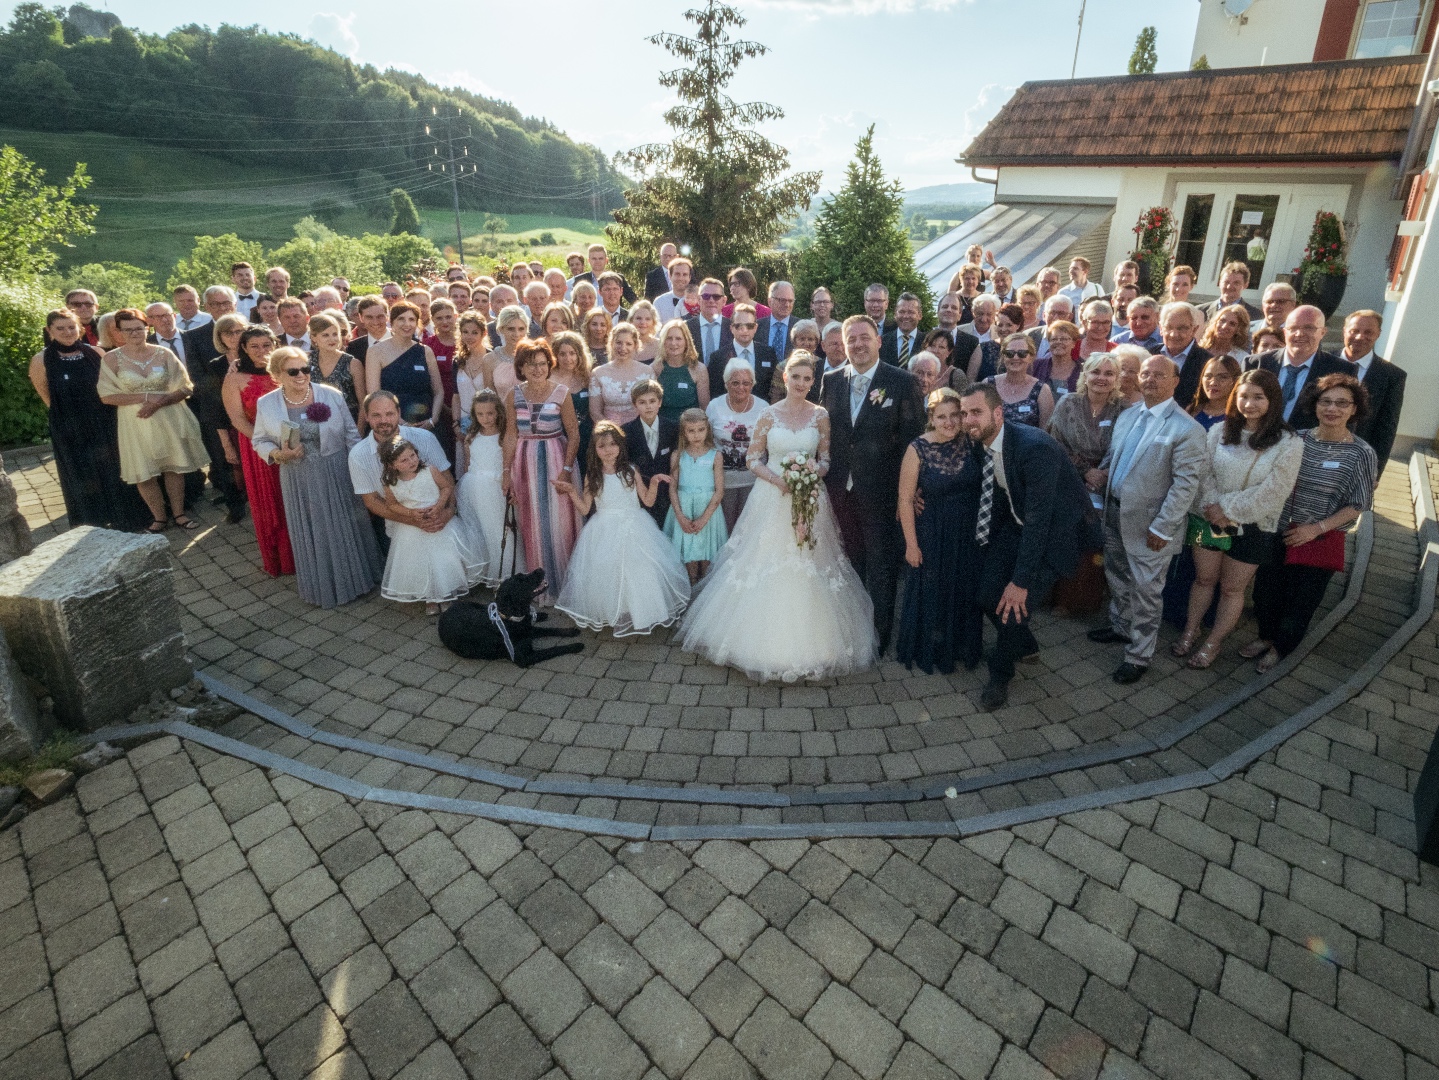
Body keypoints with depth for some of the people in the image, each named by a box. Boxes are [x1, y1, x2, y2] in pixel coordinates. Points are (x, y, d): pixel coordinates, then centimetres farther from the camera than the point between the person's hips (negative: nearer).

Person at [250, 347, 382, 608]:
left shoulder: (332, 395, -7)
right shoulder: (266, 404, -4)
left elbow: (351, 435, -1)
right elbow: (259, 441, 6)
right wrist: (277, 454, -15)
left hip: (337, 474, -1)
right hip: (298, 480, 1)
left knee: (345, 527, 10)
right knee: (310, 532, 11)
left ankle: (355, 576, 30)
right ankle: (321, 586, 29)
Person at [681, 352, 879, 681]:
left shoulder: (820, 416, 2)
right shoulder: (769, 415, 0)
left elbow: (827, 459, 6)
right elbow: (753, 460, 1)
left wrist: (814, 474, -16)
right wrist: (778, 480, -15)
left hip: (810, 500, 1)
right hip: (771, 500, 0)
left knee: (808, 573, 3)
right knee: (766, 566, 2)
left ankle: (805, 644, 20)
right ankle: (766, 640, 20)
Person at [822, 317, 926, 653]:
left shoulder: (902, 382, -7)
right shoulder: (831, 381, 5)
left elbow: (913, 436, -8)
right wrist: (820, 474, 0)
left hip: (879, 488, -3)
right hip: (840, 487, 4)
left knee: (880, 565, 9)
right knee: (850, 560, 16)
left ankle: (879, 633, 26)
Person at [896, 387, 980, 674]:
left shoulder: (969, 443, -6)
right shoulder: (918, 450, -17)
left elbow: (979, 487, 4)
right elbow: (905, 499, -15)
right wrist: (911, 543, -14)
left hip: (967, 533, 4)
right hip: (932, 534, -4)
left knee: (964, 591, 18)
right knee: (930, 593, 11)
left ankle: (963, 646, 41)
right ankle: (928, 651, 33)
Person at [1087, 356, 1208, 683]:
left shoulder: (1186, 429, -16)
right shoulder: (1127, 416, 6)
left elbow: (1186, 483, -17)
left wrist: (1161, 528, -18)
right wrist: (1101, 473, -2)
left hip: (1148, 524, -7)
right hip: (1115, 512, 7)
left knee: (1146, 591, 6)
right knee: (1117, 577, 22)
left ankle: (1139, 655, 20)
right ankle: (1121, 626, 45)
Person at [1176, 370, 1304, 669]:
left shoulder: (1289, 442, -11)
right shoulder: (1219, 431, -2)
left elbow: (1273, 491, -16)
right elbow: (1205, 472, -3)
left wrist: (1229, 509, -18)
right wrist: (1212, 506, -18)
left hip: (1252, 528, -2)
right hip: (1211, 520, 2)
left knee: (1232, 588, 11)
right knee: (1204, 579, 15)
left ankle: (1214, 643, 27)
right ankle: (1190, 630, 33)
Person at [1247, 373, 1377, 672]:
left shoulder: (1362, 454, -10)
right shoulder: (1297, 440, -3)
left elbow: (1357, 505, -6)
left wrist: (1316, 528, -15)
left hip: (1320, 541, -2)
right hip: (1277, 533, 2)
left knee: (1300, 602, 12)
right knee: (1265, 591, 13)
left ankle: (1281, 647, 36)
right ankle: (1266, 636, 40)